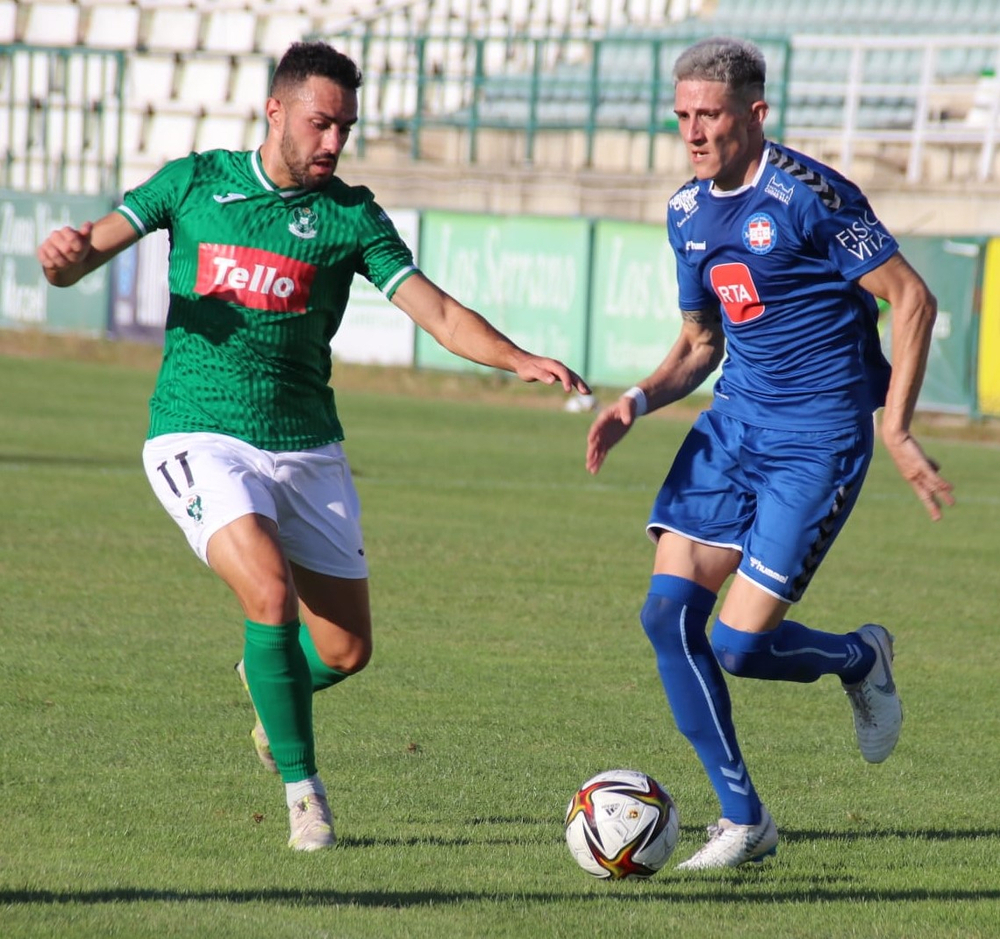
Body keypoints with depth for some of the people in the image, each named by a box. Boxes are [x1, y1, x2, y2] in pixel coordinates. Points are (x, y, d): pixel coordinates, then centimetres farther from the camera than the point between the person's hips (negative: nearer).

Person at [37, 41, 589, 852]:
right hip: (200, 439, -3)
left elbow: (439, 313, -4)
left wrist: (518, 359, -22)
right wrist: (66, 254, -21)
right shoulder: (195, 181, 3)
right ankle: (303, 789, -9)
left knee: (346, 649, 2)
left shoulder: (351, 216, 4)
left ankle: (267, 680, 38)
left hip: (307, 448, 3)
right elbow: (76, 262, 4)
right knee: (272, 594, -25)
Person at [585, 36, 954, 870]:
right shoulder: (688, 212, 8)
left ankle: (860, 658, 23)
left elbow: (912, 299, -13)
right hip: (734, 423, 7)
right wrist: (639, 401, 1)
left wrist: (896, 429, -17)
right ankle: (743, 820, 7)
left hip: (820, 438, -7)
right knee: (668, 613, -6)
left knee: (740, 644, -11)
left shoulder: (806, 195, -16)